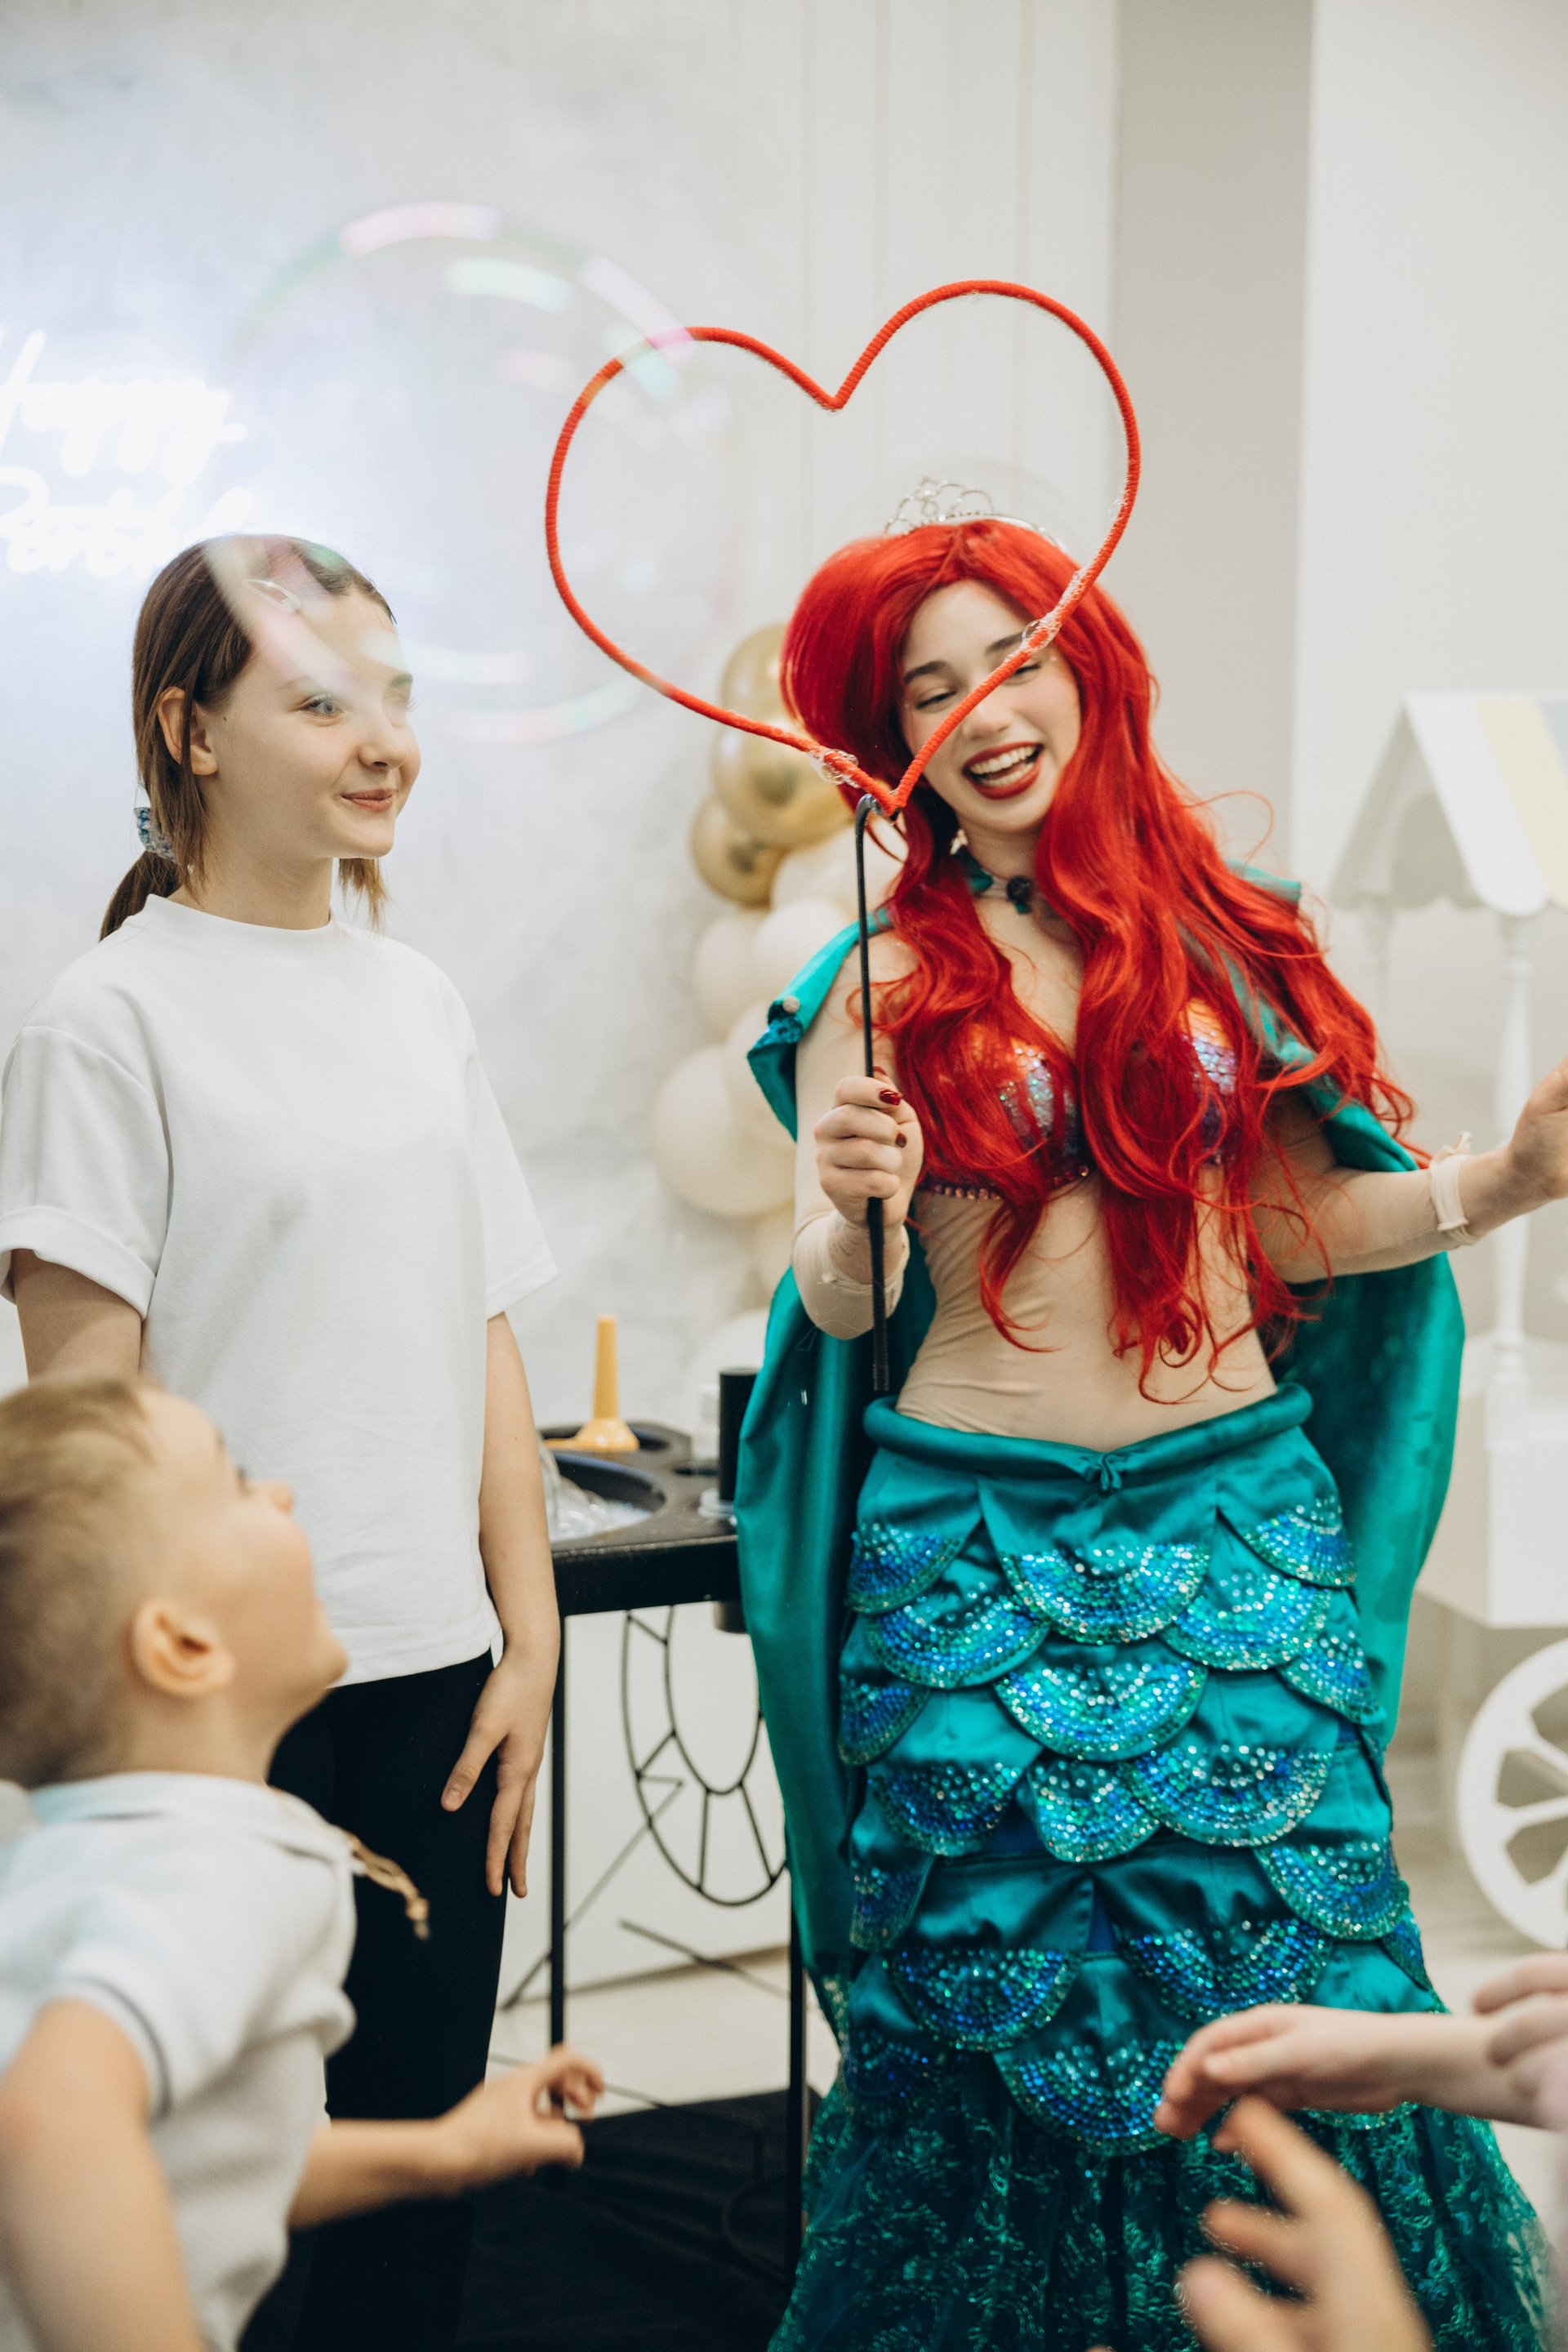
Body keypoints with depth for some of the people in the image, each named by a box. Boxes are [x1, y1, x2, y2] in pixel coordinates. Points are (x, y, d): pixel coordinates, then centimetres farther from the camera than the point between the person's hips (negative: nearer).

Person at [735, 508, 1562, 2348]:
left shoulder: (1218, 930, 8)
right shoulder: (879, 985, 3)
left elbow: (1299, 1223, 10)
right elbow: (833, 1306, 0)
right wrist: (853, 1218, -22)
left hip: (1242, 1515, 1)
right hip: (978, 1551, -1)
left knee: (1292, 1967, -1)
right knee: (1007, 1998, 3)